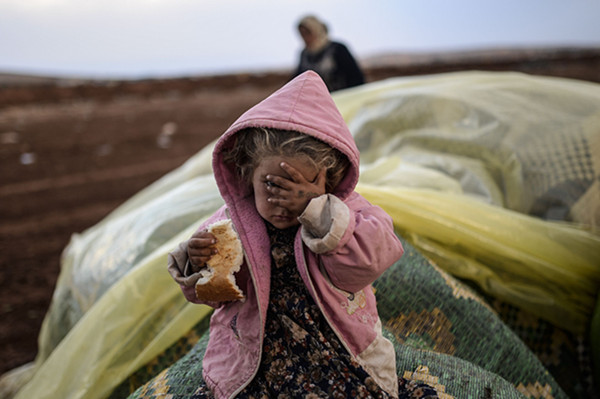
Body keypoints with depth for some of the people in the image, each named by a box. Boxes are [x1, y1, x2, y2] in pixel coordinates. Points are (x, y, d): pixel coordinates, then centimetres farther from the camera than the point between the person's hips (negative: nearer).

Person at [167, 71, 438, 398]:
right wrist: (197, 264, -17)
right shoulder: (232, 220, -1)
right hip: (255, 358, 2)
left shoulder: (345, 210, -4)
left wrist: (316, 206, -28)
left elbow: (375, 255, -22)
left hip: (339, 353, -1)